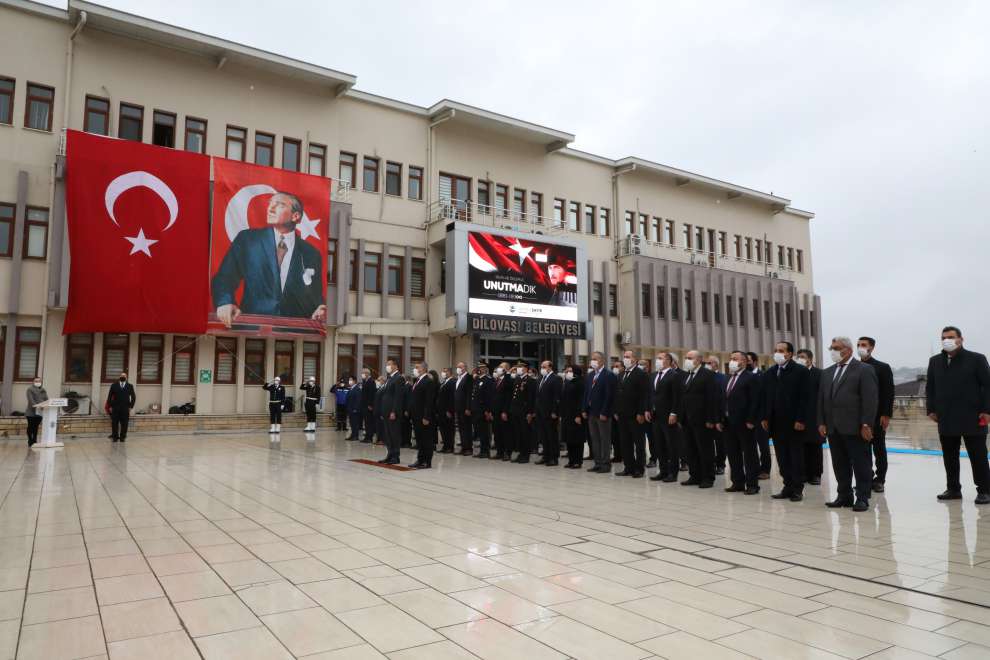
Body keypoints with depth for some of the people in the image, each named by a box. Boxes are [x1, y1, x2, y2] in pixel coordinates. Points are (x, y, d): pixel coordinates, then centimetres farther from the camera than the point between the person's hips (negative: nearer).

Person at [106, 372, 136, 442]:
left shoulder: (130, 386, 7)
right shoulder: (114, 386, 6)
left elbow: (133, 397, 9)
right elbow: (109, 396, 6)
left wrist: (130, 406, 3)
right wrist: (110, 406, 0)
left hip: (125, 409, 0)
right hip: (115, 408, 0)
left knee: (124, 424, 0)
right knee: (114, 423, 1)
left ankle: (122, 437, 9)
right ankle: (115, 437, 9)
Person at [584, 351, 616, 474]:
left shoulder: (609, 375, -9)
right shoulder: (590, 375, 13)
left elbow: (609, 395, -15)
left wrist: (604, 413, -18)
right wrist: (585, 410, 8)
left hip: (603, 413, -7)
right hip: (591, 412, 7)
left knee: (605, 440, 0)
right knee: (594, 439, 11)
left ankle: (606, 465, 6)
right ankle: (598, 463, 18)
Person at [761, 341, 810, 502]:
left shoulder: (800, 371, -5)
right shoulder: (769, 373, 11)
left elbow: (803, 397, -10)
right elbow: (766, 397, 12)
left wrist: (800, 420, -15)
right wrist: (765, 418, 6)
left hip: (794, 422, -5)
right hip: (776, 422, 5)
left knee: (796, 457, 5)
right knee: (782, 458, 8)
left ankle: (797, 489, 12)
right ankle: (788, 487, 15)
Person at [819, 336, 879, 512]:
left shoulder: (864, 370, -4)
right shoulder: (827, 373, 16)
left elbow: (870, 400, -10)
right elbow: (821, 399, 16)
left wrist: (866, 425, -15)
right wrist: (821, 423, 7)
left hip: (855, 428, -6)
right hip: (833, 429, 6)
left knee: (861, 464, 3)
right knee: (840, 465, 10)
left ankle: (862, 498, 11)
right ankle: (844, 496, 18)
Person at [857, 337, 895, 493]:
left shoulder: (883, 367, 0)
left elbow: (889, 392, -4)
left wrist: (886, 415, -11)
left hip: (877, 416, -2)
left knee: (879, 449, 5)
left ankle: (879, 480, 13)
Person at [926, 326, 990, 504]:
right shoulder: (935, 361, 9)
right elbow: (930, 387, 13)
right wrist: (931, 409, 5)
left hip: (972, 418, -4)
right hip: (946, 419, 4)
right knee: (949, 457, 9)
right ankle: (953, 489, 18)